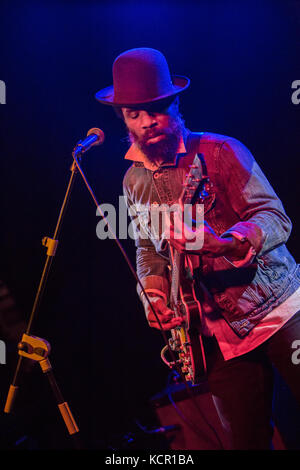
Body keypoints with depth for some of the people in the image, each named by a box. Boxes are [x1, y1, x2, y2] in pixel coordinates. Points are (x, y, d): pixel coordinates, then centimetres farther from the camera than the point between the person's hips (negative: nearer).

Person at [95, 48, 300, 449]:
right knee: (248, 440, 9)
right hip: (221, 336, 4)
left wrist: (225, 243, -34)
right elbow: (147, 250, 17)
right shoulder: (134, 183, 9)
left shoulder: (219, 152, -8)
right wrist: (154, 298, -2)